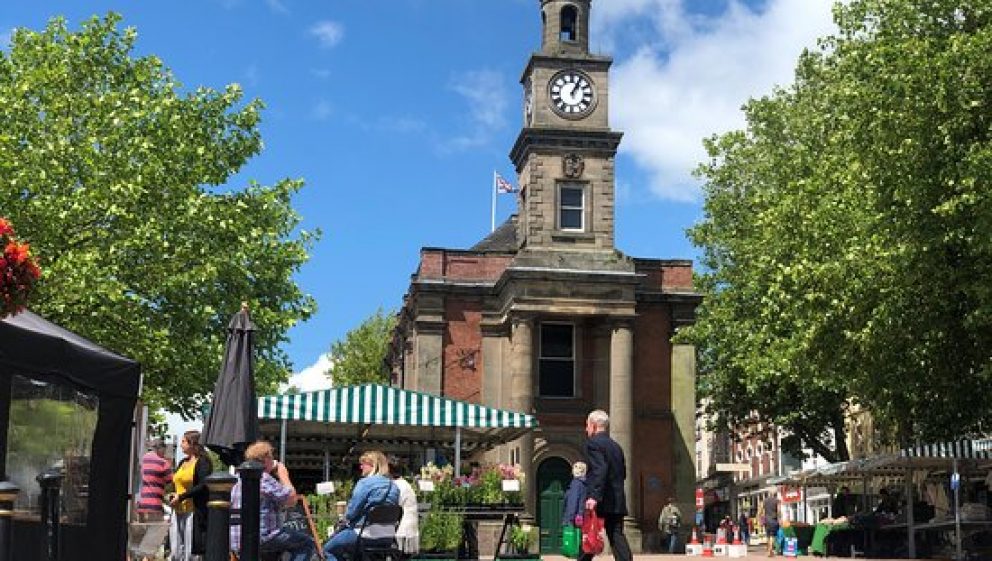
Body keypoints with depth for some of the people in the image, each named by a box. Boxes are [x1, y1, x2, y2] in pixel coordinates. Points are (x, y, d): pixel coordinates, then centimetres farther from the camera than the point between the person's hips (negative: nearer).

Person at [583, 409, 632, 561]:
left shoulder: (593, 443, -7)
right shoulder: (616, 446, 18)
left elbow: (599, 471, -21)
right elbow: (622, 473, 21)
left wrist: (593, 496, -28)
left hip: (601, 502, -7)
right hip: (617, 502, 7)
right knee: (617, 537, 2)